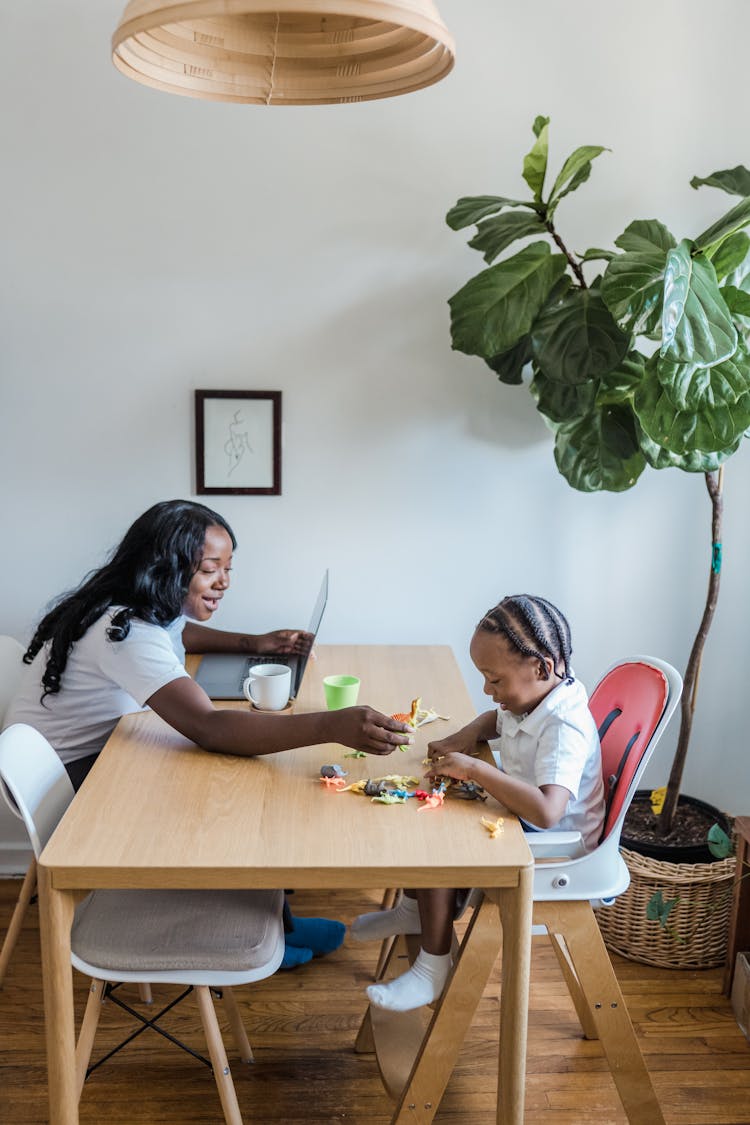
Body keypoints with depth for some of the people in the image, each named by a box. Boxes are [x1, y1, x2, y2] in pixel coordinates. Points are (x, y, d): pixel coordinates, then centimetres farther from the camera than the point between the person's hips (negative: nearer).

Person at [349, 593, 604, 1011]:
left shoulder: (565, 727, -33)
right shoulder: (530, 699, -4)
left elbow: (547, 811, -48)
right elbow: (497, 719, 22)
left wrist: (474, 768, -41)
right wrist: (466, 737, -1)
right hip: (516, 823, 10)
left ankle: (433, 972, -4)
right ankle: (414, 910, 29)